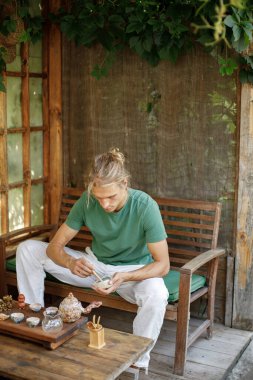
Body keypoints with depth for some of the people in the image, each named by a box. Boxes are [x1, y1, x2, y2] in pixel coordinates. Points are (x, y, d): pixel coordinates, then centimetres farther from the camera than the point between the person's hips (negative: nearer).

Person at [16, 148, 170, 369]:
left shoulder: (145, 206, -26)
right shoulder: (87, 201, -17)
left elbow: (163, 265, -24)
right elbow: (55, 246, -14)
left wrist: (124, 277, -41)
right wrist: (70, 263, -37)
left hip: (133, 271, -3)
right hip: (94, 266, 4)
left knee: (156, 294, -40)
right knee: (27, 249, -8)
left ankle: (138, 363, -17)